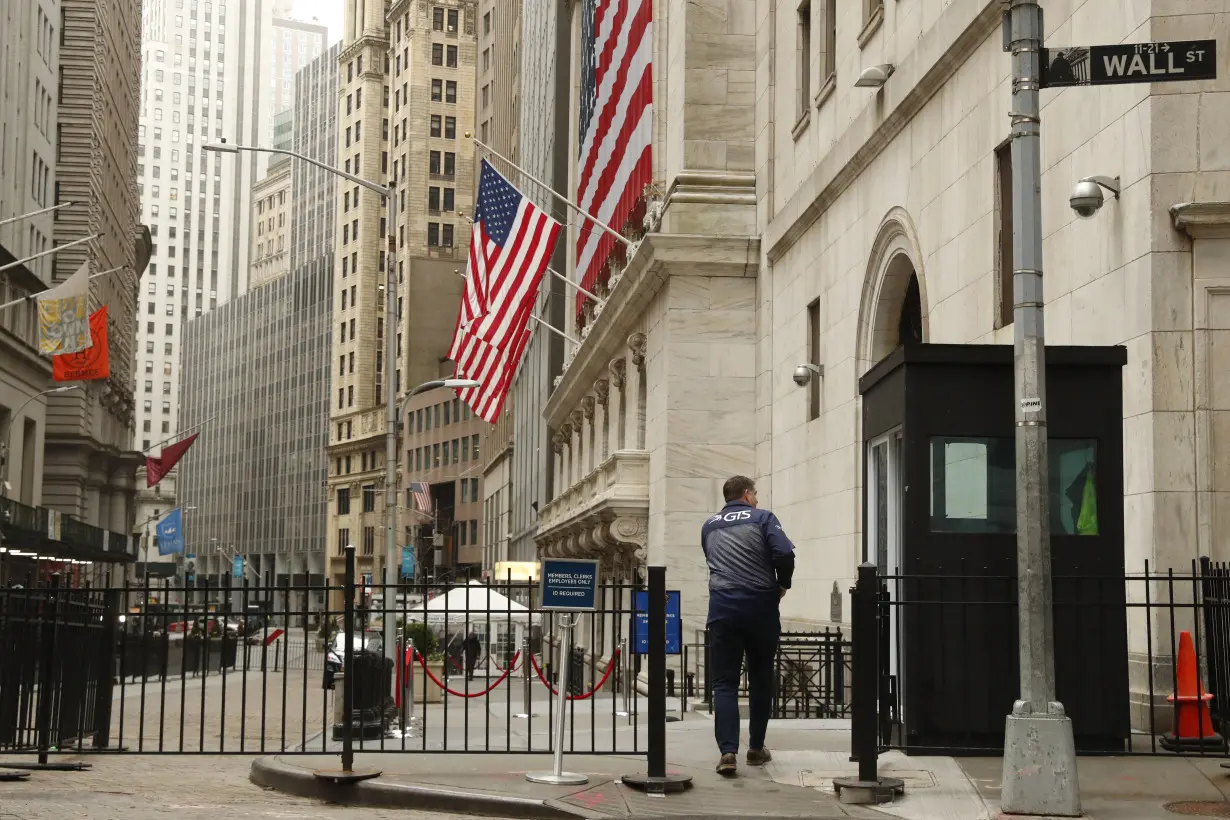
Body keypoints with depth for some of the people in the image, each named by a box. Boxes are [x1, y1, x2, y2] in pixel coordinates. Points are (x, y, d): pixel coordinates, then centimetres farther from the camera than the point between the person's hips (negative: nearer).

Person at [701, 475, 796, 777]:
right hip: (760, 607, -2)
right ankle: (756, 748, 21)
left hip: (722, 609, 2)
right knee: (761, 680, 14)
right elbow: (785, 553, -10)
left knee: (724, 683, 0)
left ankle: (728, 751, -15)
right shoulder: (763, 519, 2)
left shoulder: (709, 526, 15)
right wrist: (782, 585, 5)